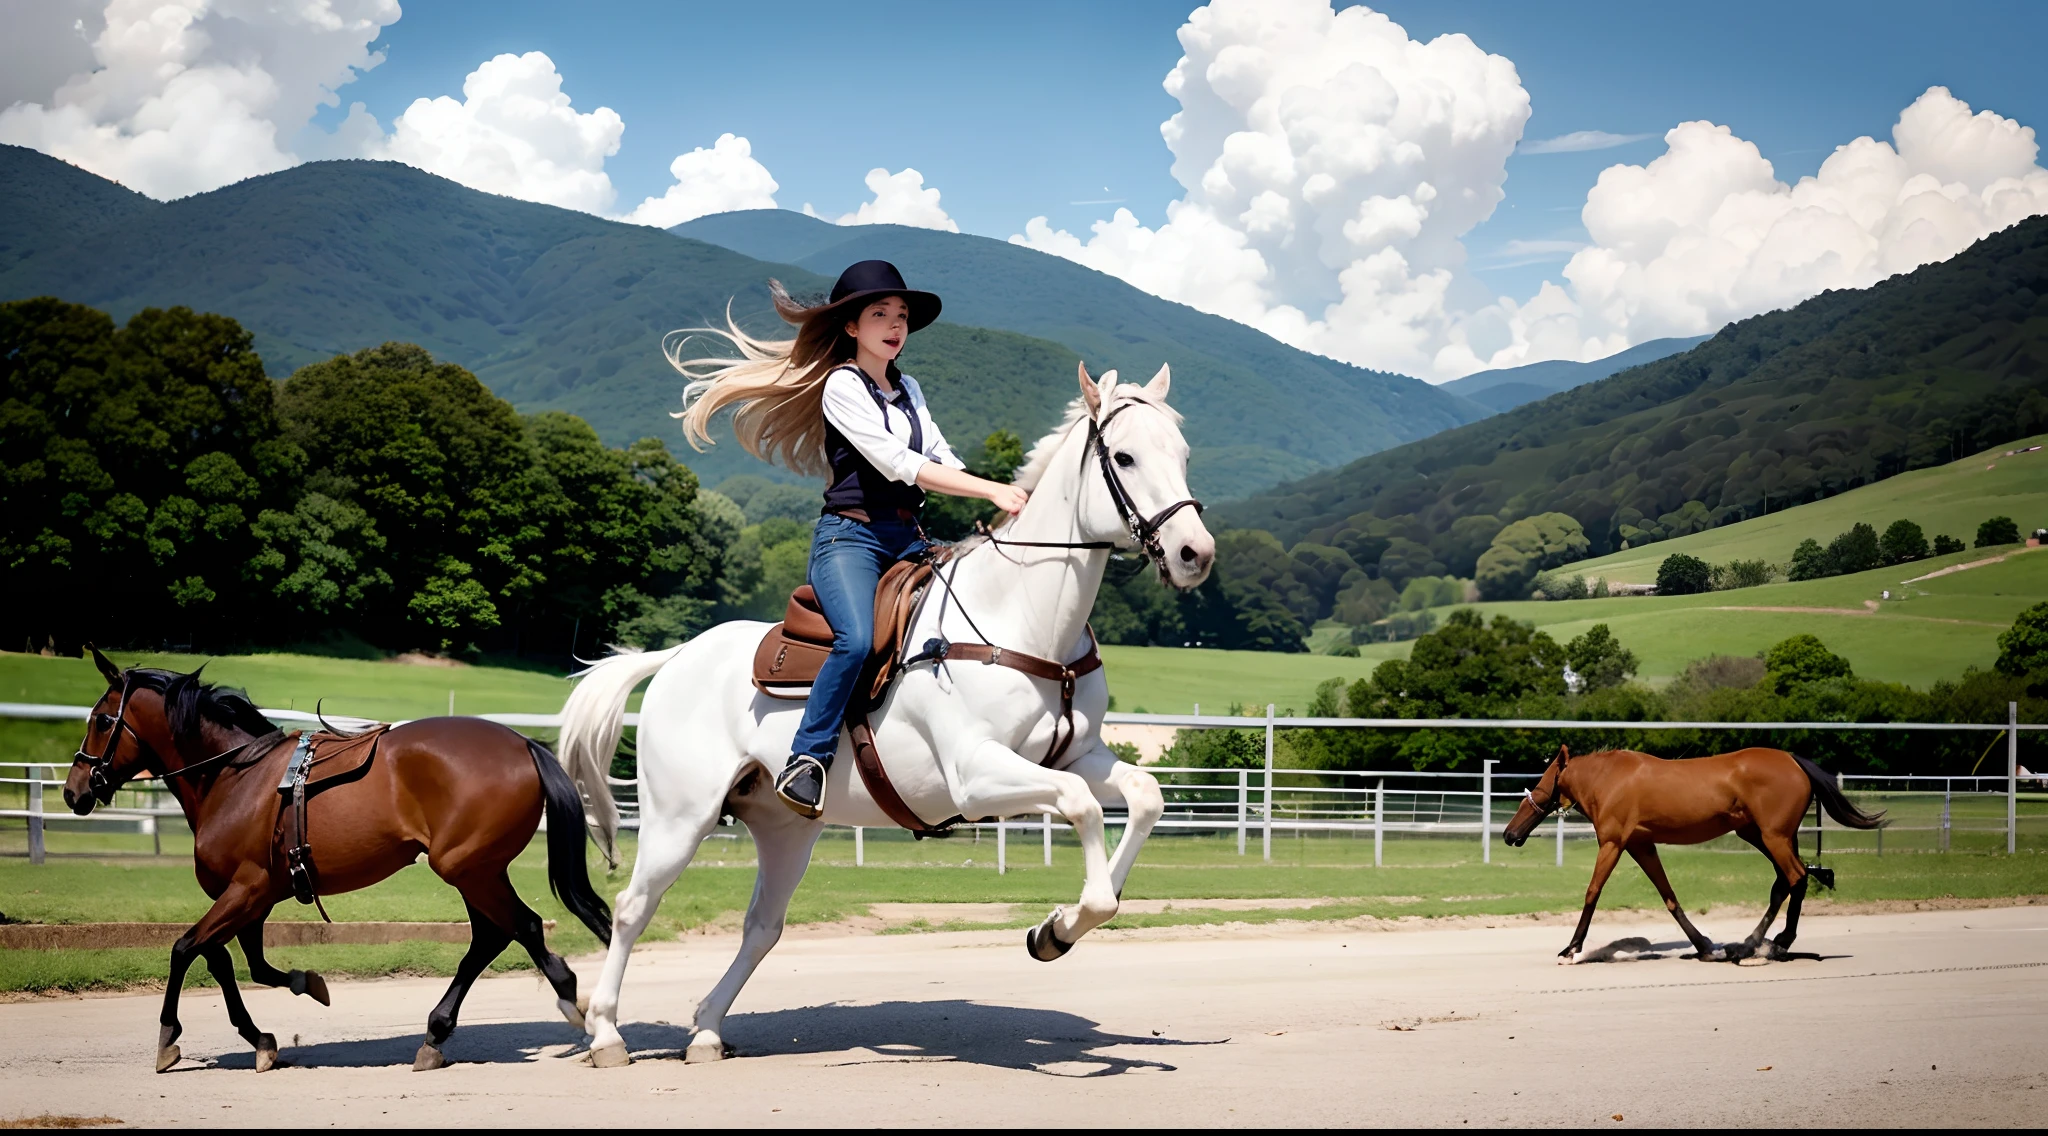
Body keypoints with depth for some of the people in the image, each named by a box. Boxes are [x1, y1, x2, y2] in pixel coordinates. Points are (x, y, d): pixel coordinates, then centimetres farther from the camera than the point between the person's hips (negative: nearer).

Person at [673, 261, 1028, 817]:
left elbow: (942, 459, 17)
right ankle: (807, 761, -23)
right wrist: (991, 491, -19)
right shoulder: (843, 385, -5)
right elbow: (896, 463, -15)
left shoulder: (909, 390, 19)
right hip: (851, 536, -8)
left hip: (909, 540, 8)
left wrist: (1003, 499, -2)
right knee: (858, 638, -32)